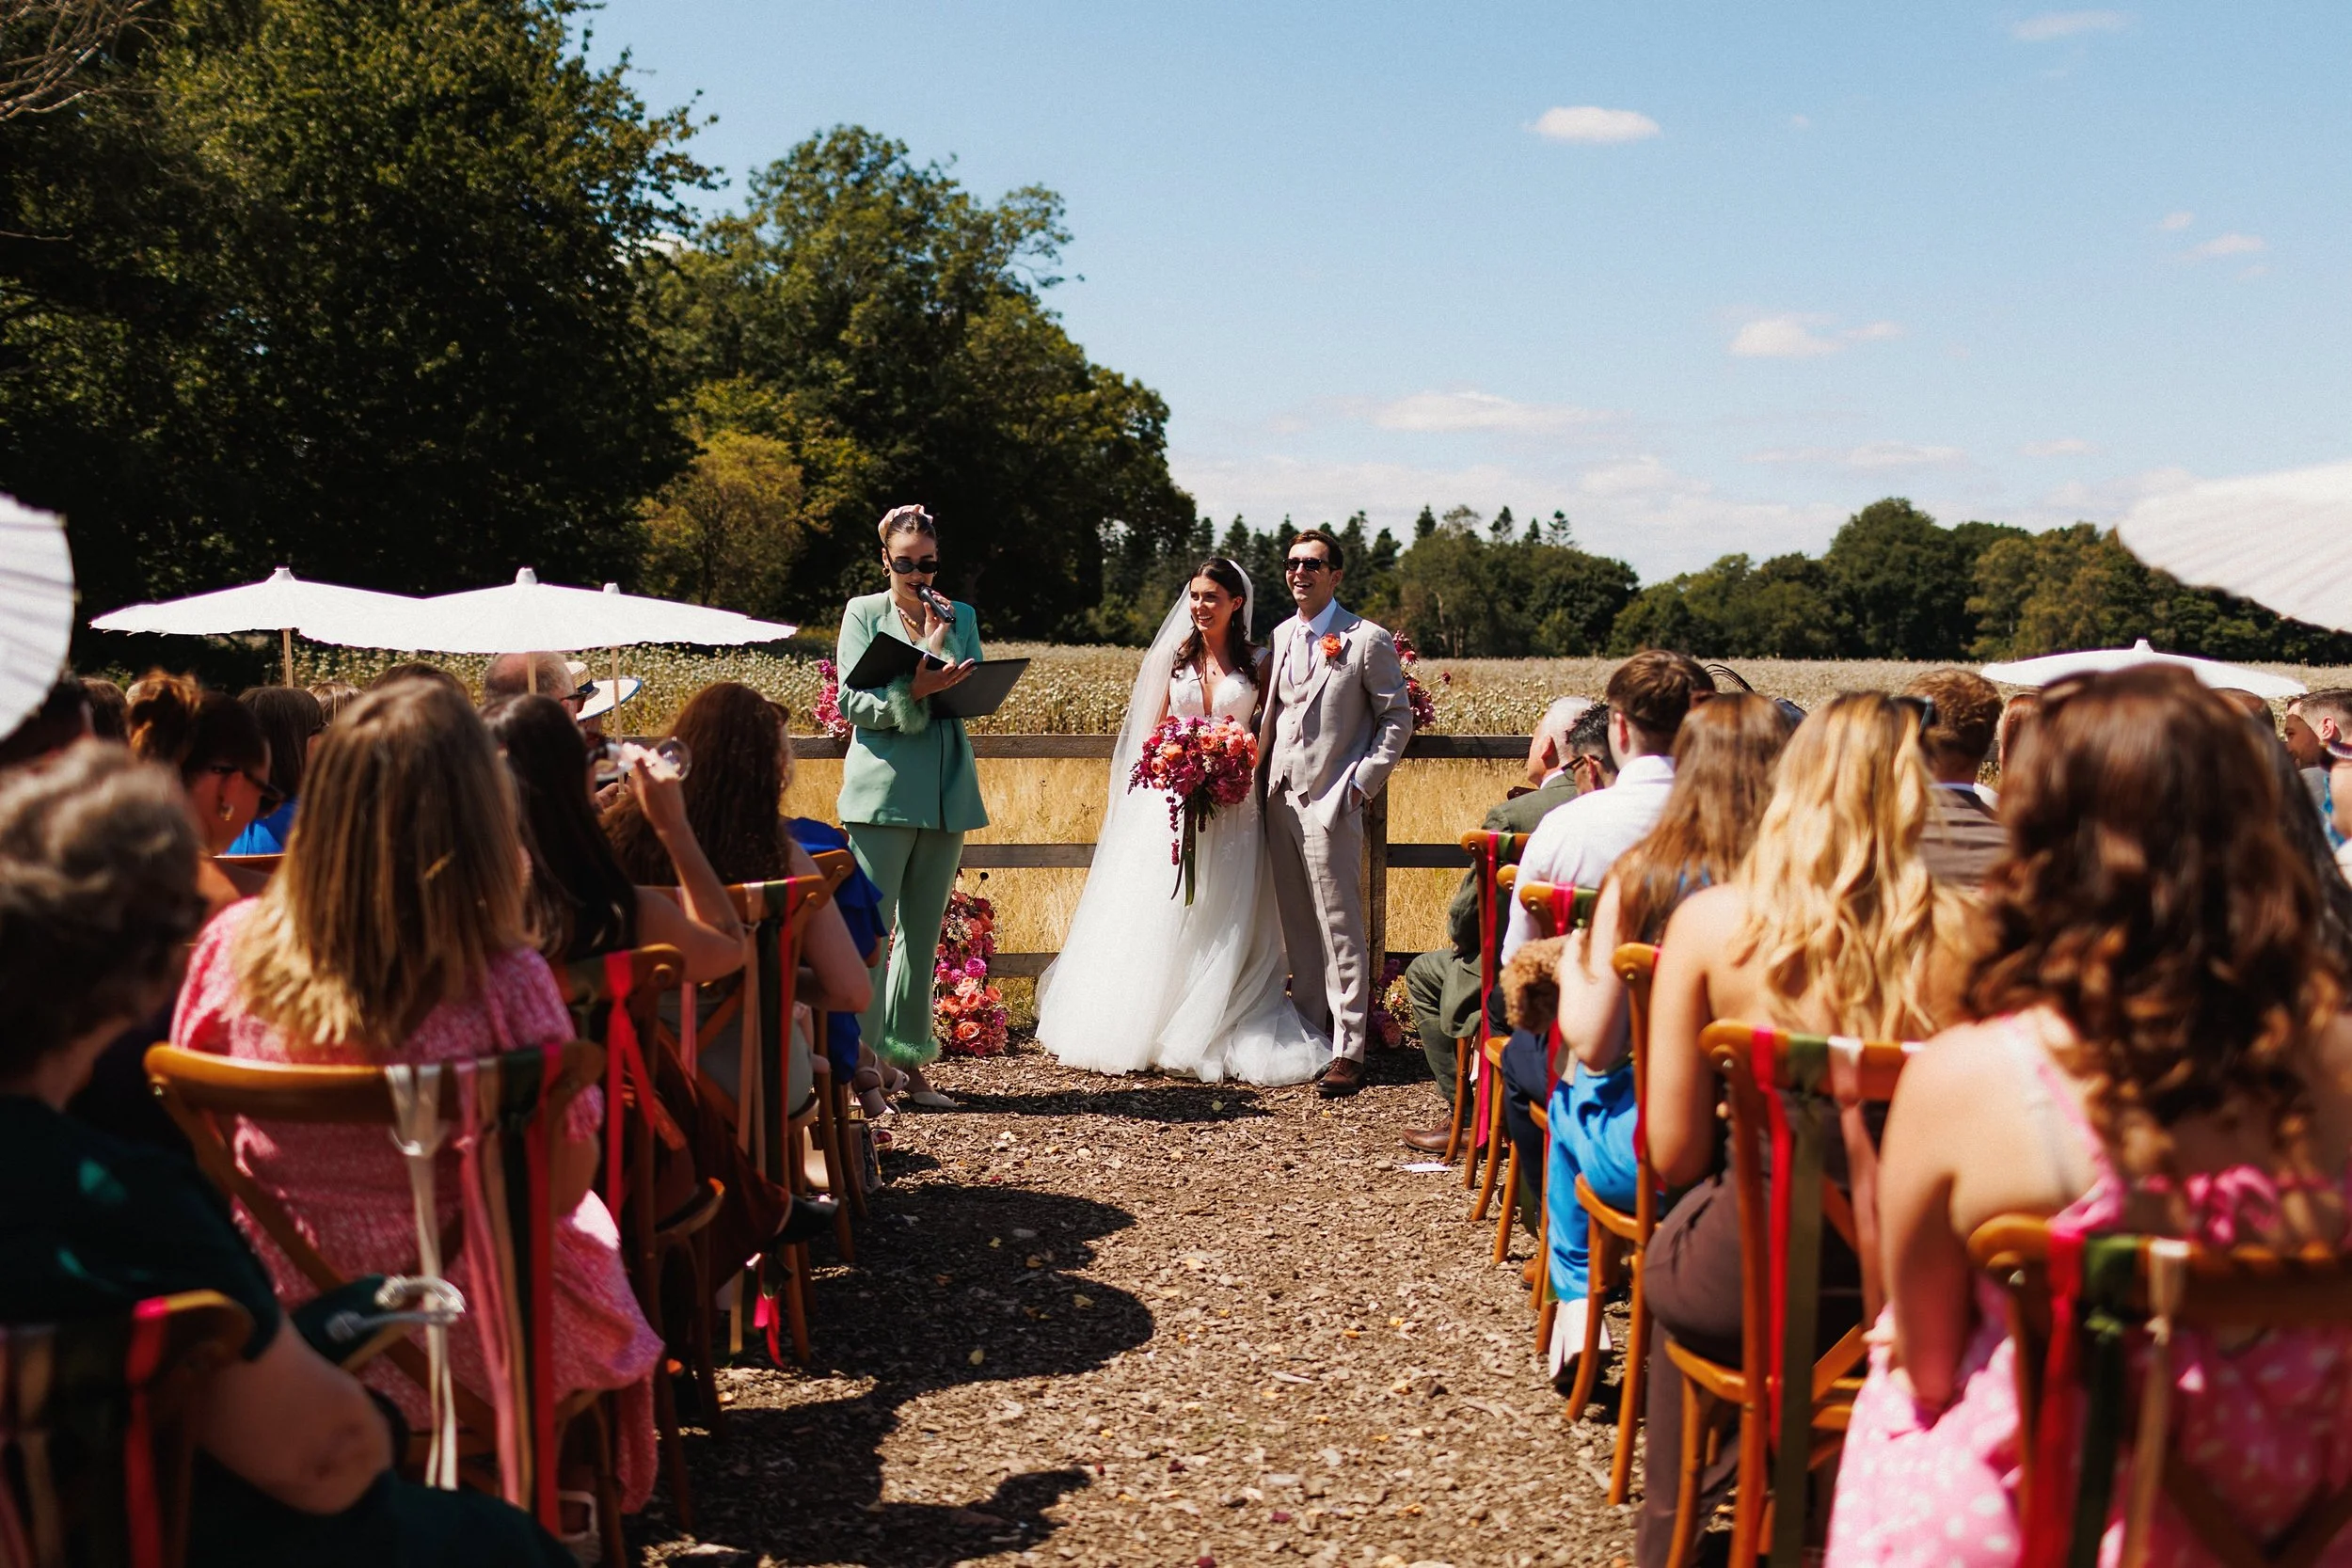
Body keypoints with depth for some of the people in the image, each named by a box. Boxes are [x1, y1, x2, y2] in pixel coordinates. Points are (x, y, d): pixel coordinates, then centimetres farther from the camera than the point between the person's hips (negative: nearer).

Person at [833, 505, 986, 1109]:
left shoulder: (960, 617, 14)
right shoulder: (864, 613, 5)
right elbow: (854, 705, -4)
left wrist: (939, 643, -9)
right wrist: (915, 690, -19)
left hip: (947, 792, 4)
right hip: (883, 787, -4)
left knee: (923, 933, 8)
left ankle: (907, 1059, 15)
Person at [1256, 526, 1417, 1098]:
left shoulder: (1367, 639, -5)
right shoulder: (1281, 636, 13)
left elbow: (1398, 716, -3)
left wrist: (1364, 781, -9)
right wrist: (1262, 772, 9)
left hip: (1331, 800, -6)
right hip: (1280, 795, 6)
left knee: (1339, 928, -5)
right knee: (1297, 926, 12)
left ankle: (1348, 1051, -1)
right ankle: (1310, 1031, 21)